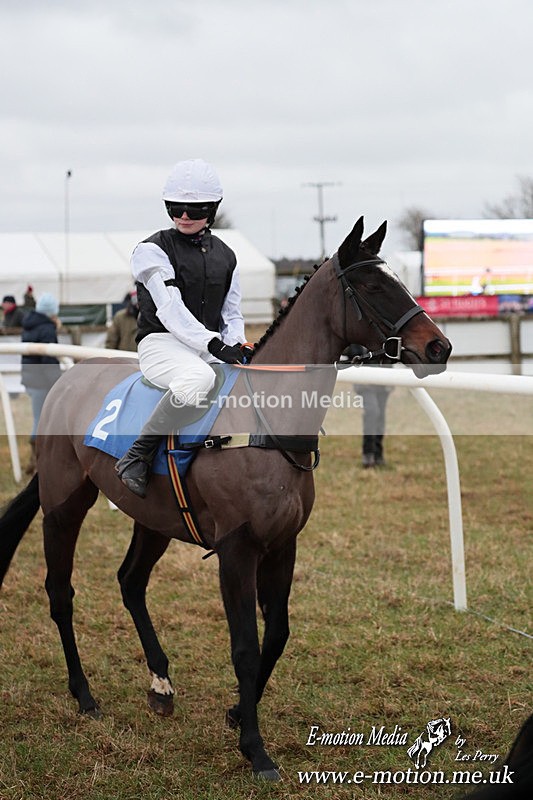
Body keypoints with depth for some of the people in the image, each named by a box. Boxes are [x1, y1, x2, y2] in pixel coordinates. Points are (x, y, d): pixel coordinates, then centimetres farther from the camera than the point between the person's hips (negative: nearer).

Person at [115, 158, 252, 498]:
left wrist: (237, 346, -6)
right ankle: (136, 457, -29)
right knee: (200, 378, -40)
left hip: (212, 346, 7)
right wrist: (213, 345, -25)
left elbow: (233, 313, 17)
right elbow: (170, 310, -14)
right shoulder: (153, 250, -3)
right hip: (162, 343, -7)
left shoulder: (225, 256, 15)